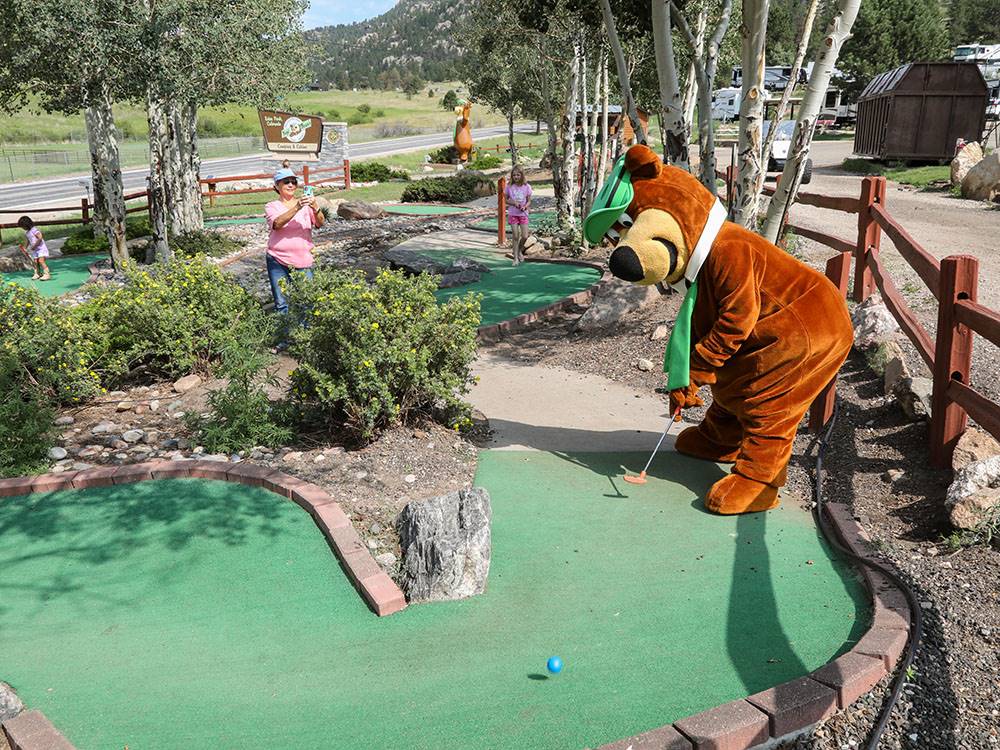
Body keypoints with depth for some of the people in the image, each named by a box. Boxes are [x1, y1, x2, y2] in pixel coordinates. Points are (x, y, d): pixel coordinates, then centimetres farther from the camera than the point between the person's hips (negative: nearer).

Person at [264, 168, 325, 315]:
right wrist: (297, 208, -31)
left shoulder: (306, 205, 6)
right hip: (278, 261, 0)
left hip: (303, 262, 1)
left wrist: (315, 209, -29)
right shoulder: (272, 207, 3)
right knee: (281, 305, 3)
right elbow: (277, 224, -18)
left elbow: (320, 223, -8)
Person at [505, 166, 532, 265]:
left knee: (525, 236, -5)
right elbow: (506, 199, 4)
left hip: (523, 214, 1)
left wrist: (525, 207, -18)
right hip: (513, 214, -1)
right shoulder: (509, 187, -3)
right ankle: (516, 258, 7)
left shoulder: (526, 187, -2)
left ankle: (519, 250, 25)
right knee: (515, 236, -3)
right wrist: (514, 202, -15)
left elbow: (529, 201, 2)